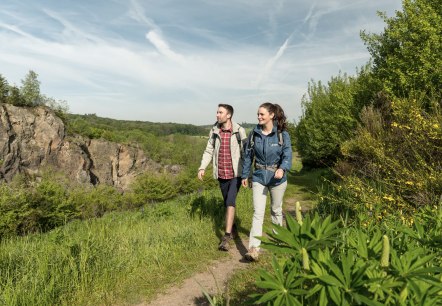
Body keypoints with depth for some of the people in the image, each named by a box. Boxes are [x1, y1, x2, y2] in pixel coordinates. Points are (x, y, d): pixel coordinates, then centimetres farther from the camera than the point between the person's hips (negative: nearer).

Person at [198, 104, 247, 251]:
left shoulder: (239, 131, -9)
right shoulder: (214, 131, 1)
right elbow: (209, 151, 6)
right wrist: (202, 167, -6)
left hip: (236, 174, -4)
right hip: (221, 174, 4)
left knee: (230, 202, -15)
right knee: (227, 202, 15)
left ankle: (227, 237, -11)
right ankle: (233, 228, 36)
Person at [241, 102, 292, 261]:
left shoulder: (282, 134, -9)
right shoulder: (254, 133, -2)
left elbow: (287, 155, -15)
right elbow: (248, 155, 5)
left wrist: (282, 169, -35)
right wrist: (244, 175, 8)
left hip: (277, 178, -1)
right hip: (259, 177, 1)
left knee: (276, 210, 17)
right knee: (258, 213, -5)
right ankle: (254, 249, -6)